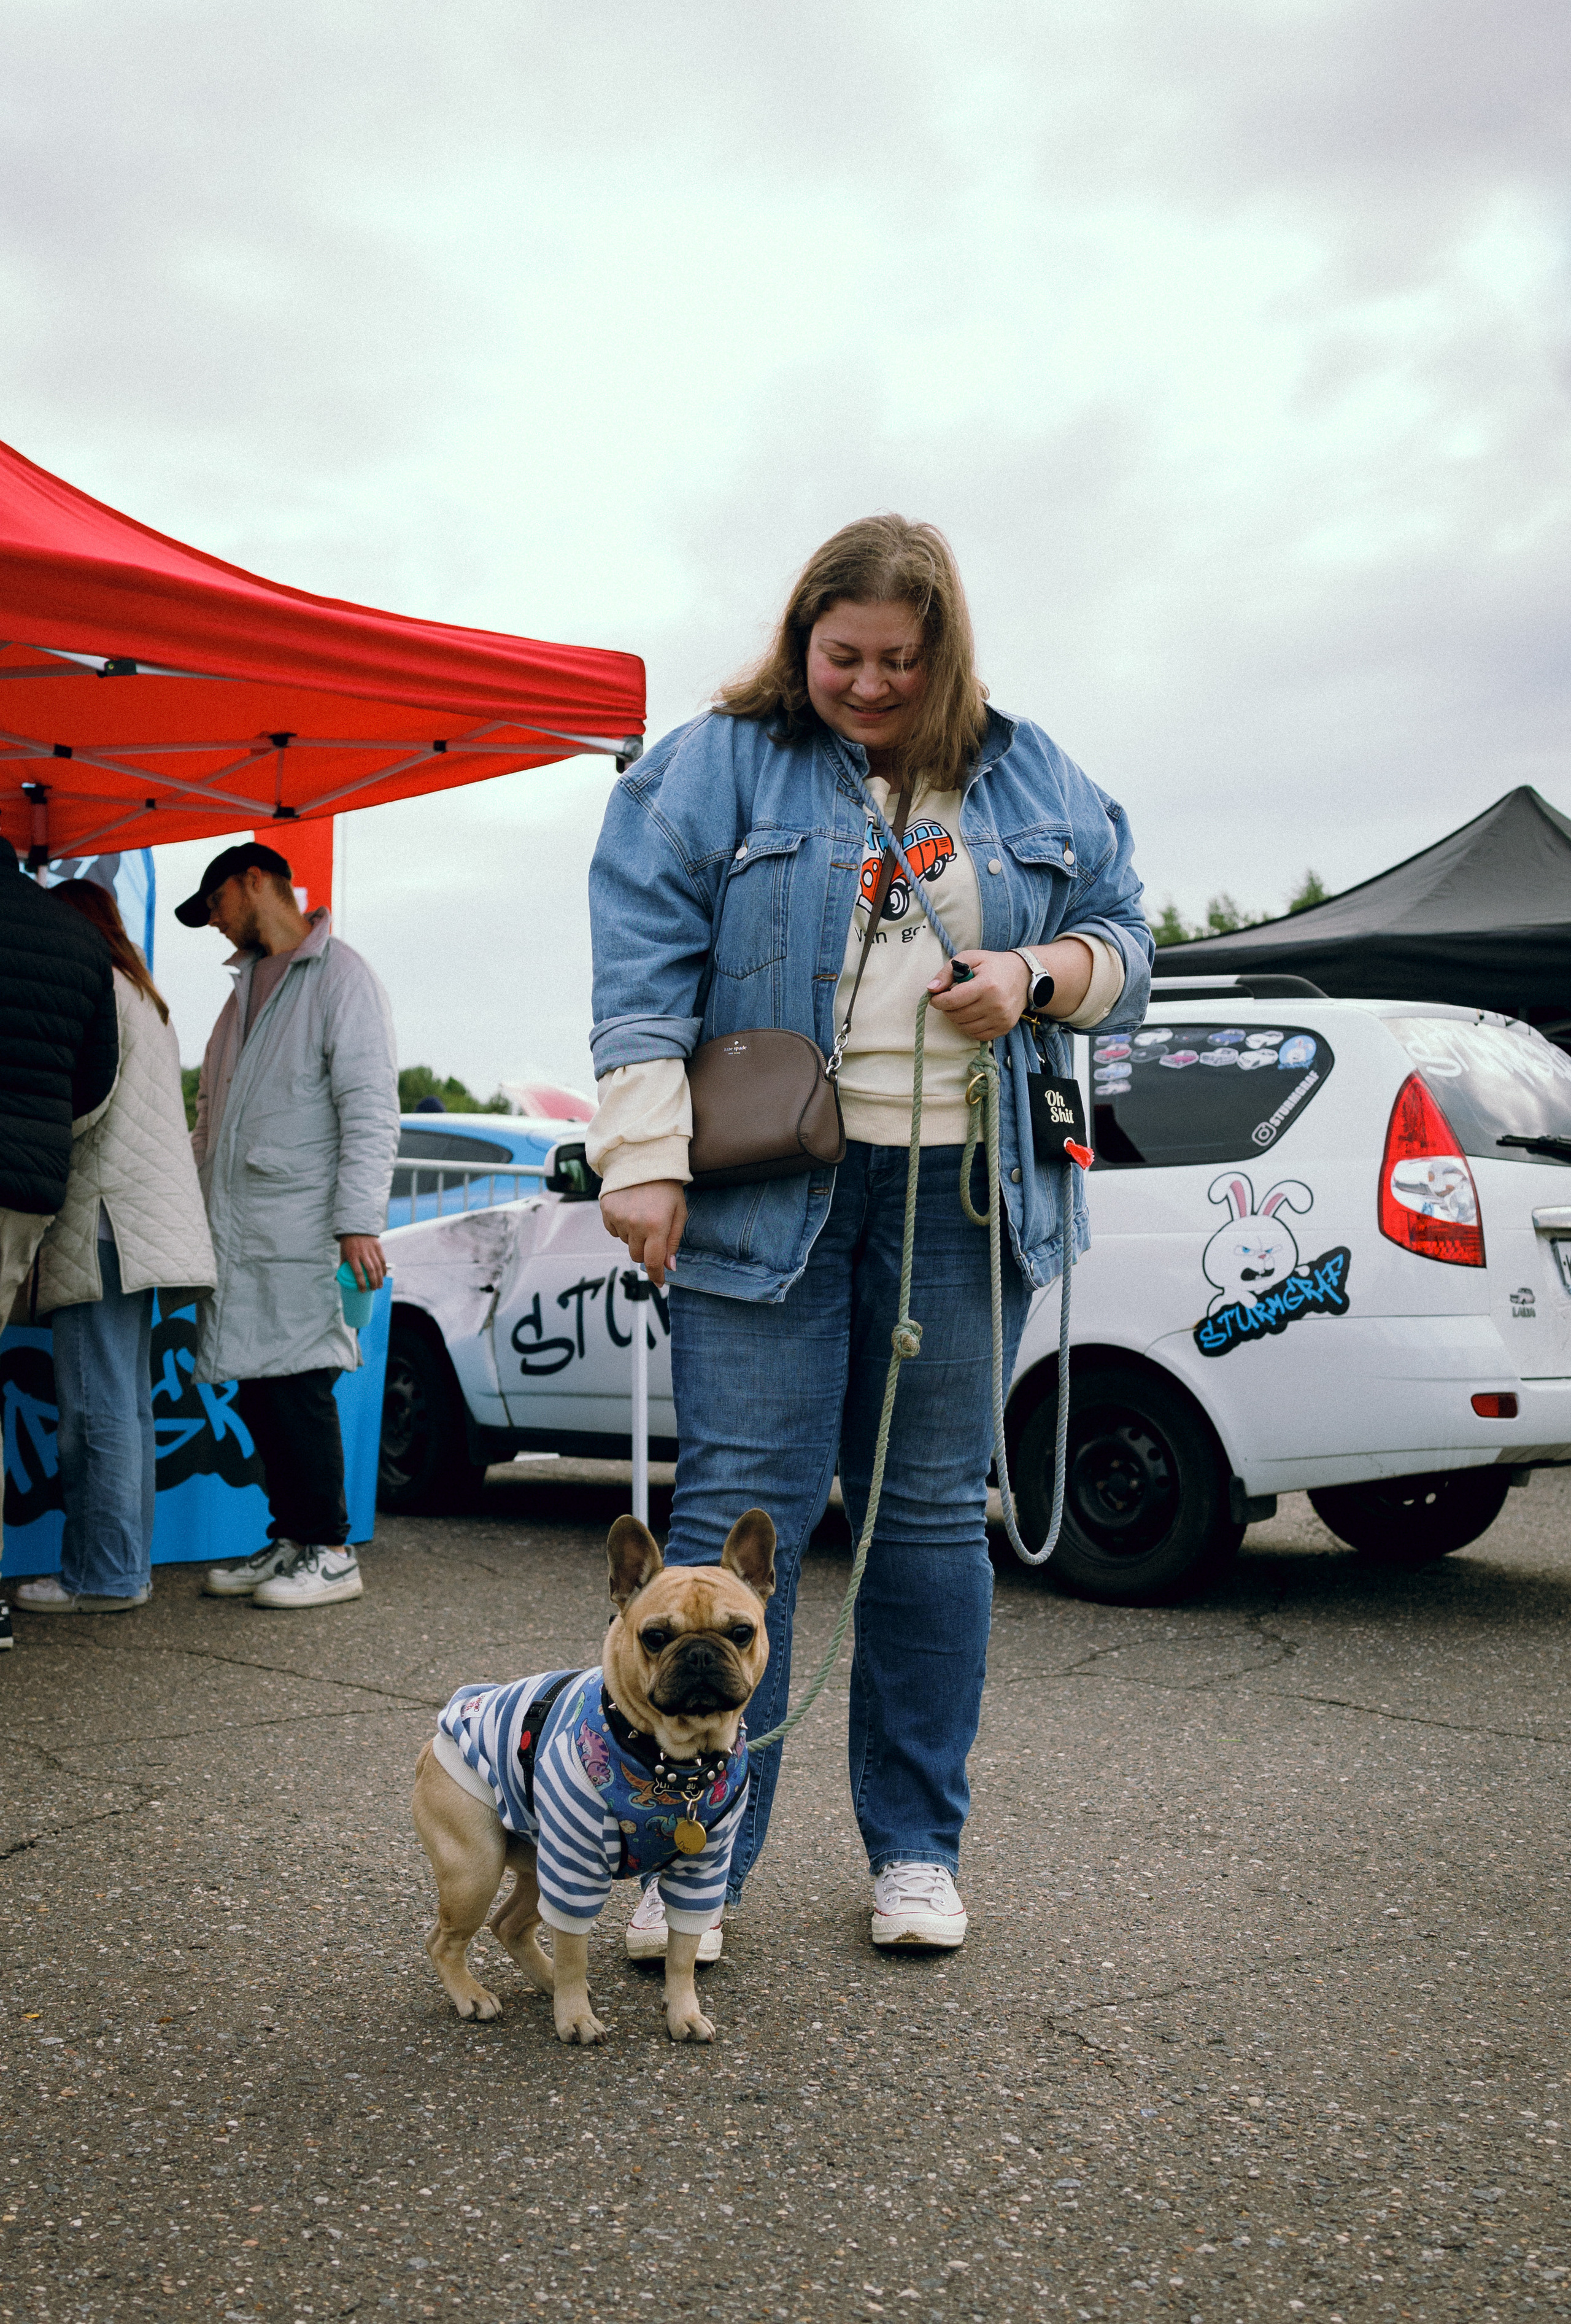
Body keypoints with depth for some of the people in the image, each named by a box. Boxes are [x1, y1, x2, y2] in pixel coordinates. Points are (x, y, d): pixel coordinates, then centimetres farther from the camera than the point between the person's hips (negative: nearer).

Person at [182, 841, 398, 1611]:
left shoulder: (339, 976, -3)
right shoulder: (247, 984, 23)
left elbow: (370, 1108, -11)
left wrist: (359, 1220, -18)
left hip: (300, 1228, -8)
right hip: (236, 1228, 8)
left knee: (299, 1386, -8)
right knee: (259, 1389, 8)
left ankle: (329, 1551, 0)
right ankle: (289, 1539, 16)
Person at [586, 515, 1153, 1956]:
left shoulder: (1030, 780, 13)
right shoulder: (715, 769, 3)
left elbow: (1126, 940, 18)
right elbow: (644, 965, -5)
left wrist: (1038, 974, -4)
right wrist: (646, 1163, -14)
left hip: (963, 1194, 3)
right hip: (767, 1194, -3)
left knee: (935, 1512, 8)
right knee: (741, 1509, -6)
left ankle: (919, 1848, 20)